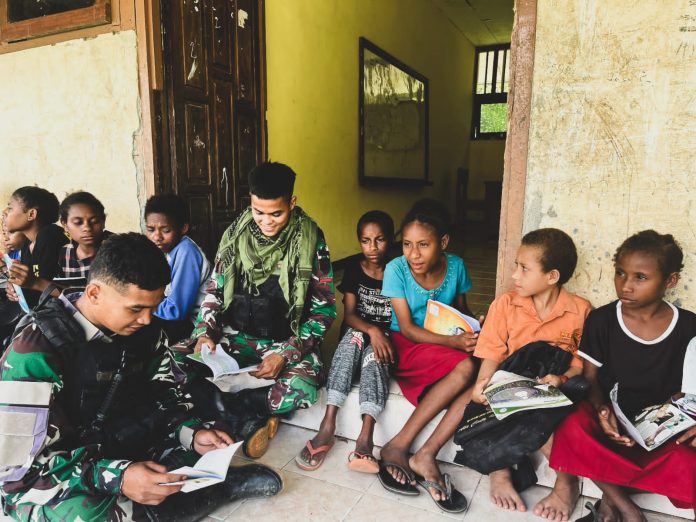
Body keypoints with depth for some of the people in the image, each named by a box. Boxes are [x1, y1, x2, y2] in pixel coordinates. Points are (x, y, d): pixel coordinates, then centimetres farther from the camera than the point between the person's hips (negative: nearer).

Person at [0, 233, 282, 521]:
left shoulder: (142, 329, -6)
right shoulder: (38, 350, -23)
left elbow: (164, 393, 5)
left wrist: (193, 433, -15)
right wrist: (116, 477, -37)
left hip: (120, 448, 6)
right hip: (46, 478, -5)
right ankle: (223, 486, -19)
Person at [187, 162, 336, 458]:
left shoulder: (310, 241, -9)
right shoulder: (235, 234, 0)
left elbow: (324, 310, -7)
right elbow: (214, 290, 10)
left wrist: (285, 354, -18)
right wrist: (204, 332, -9)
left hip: (288, 342, -2)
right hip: (235, 335, 3)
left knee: (302, 389, -34)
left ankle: (228, 406, -10)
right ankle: (254, 419, -12)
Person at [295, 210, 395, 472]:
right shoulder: (354, 269, 0)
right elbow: (348, 315, -9)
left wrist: (383, 336, -21)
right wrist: (371, 330, -28)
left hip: (385, 341, -1)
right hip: (357, 335, 1)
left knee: (374, 354, -35)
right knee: (354, 336, -34)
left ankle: (365, 438, -49)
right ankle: (328, 424, -41)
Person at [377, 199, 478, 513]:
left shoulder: (455, 266, -4)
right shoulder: (396, 269, -13)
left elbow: (462, 310, 11)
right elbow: (407, 329, -13)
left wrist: (472, 332, -11)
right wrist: (454, 342, -25)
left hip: (446, 346, 4)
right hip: (406, 347, -4)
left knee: (472, 370, -30)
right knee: (466, 367, -31)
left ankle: (399, 446, -23)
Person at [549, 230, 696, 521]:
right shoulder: (602, 320, -3)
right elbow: (590, 377, 0)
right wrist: (601, 408, -21)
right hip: (611, 420, 0)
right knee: (573, 429, -35)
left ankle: (611, 496, -11)